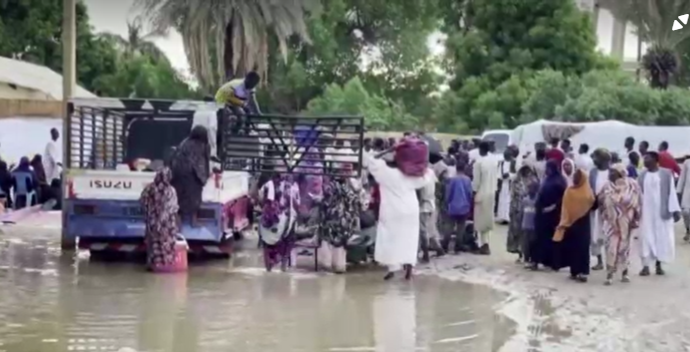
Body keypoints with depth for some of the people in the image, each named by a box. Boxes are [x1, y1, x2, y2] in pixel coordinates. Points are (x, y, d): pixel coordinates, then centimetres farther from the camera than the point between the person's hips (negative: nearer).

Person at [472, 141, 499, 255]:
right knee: (488, 218, 13)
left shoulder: (478, 162, -14)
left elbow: (476, 180, -14)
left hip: (481, 193, -6)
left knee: (481, 219, -2)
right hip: (491, 193, 6)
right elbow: (496, 178, 8)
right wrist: (493, 189, 16)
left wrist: (474, 193, -7)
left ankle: (485, 244, -5)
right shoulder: (494, 161, 4)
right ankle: (485, 243, 18)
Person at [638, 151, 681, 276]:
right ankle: (646, 266, 4)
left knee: (662, 237, 4)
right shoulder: (642, 175, 5)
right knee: (647, 237, 1)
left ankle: (658, 265, 15)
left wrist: (675, 210, -8)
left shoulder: (666, 173, -3)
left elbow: (671, 192, -3)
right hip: (646, 212, 2)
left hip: (662, 211, -2)